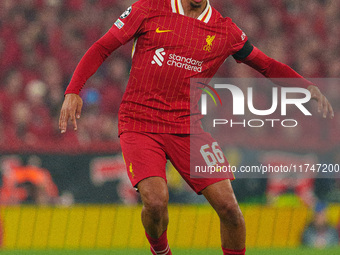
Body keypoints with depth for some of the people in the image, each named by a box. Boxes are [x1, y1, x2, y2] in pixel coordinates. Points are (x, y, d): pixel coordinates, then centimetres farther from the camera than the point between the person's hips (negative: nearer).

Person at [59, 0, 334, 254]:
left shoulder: (225, 31, 4)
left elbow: (267, 66, 16)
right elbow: (102, 48, 4)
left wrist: (307, 87, 0)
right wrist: (73, 91, -8)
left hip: (187, 127, 2)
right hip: (139, 125, -2)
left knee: (227, 205, -12)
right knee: (155, 201, -23)